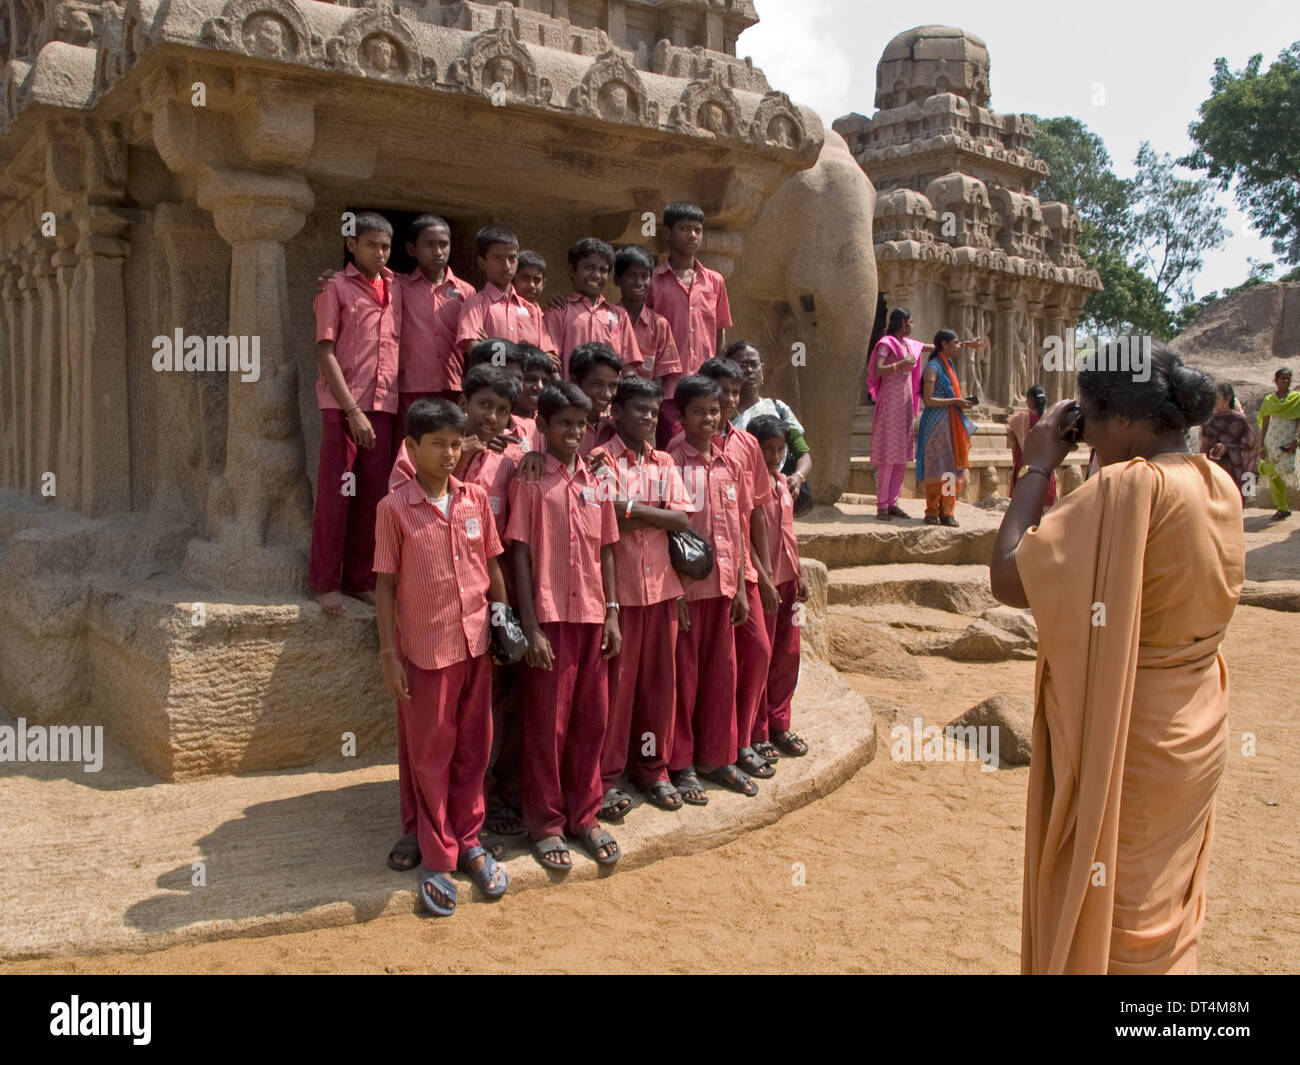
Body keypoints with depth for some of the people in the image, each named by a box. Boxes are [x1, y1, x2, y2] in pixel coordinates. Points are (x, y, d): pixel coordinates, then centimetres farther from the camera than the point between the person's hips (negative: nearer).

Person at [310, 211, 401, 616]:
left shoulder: (395, 291, 13)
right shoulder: (336, 288, -1)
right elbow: (326, 352, -7)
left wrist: (399, 401, 4)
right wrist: (353, 409, -14)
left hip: (383, 405, 5)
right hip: (343, 405, -4)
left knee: (373, 496, 7)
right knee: (336, 494, -1)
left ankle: (360, 579, 16)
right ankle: (324, 582, 7)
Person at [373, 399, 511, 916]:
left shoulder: (476, 498, 3)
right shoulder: (394, 508, -7)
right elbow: (385, 583, -4)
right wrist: (389, 653, -7)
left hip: (477, 643, 4)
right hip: (426, 650, -3)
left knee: (473, 749, 13)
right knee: (431, 756, 8)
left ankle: (468, 841, 30)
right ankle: (437, 859, 20)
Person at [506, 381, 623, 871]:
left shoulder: (596, 481, 9)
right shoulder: (529, 480, -5)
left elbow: (606, 551, 12)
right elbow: (520, 555, -8)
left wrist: (612, 614, 6)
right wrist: (530, 626, -12)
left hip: (592, 615, 5)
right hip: (548, 617, -4)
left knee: (591, 719, 11)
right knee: (547, 724, 4)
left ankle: (583, 816, 25)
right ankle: (545, 823, 18)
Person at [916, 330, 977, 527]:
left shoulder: (949, 366, 18)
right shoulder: (933, 368, -10)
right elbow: (928, 400, -17)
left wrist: (962, 403, 10)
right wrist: (955, 401, -17)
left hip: (951, 423, 9)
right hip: (936, 424, -9)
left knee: (951, 467, 6)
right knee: (936, 467, -5)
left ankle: (947, 512, 10)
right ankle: (932, 512, 2)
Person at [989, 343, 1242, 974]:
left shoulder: (1129, 487, -27)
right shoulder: (1219, 486, -1)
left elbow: (1009, 579, -26)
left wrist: (1038, 467, -15)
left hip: (1123, 746, -8)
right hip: (1194, 733, 8)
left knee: (1096, 919, 11)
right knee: (1163, 910, 25)